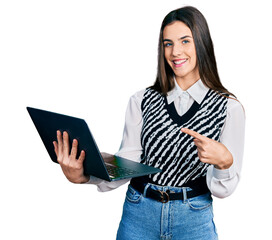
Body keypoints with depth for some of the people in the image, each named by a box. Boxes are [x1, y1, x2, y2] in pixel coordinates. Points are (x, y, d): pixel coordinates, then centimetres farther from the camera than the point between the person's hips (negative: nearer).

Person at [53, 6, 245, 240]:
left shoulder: (229, 108, -5)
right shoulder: (142, 101, 1)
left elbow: (223, 189, -6)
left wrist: (224, 161, -26)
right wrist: (83, 175, -21)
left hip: (194, 220, -1)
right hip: (139, 214, 2)